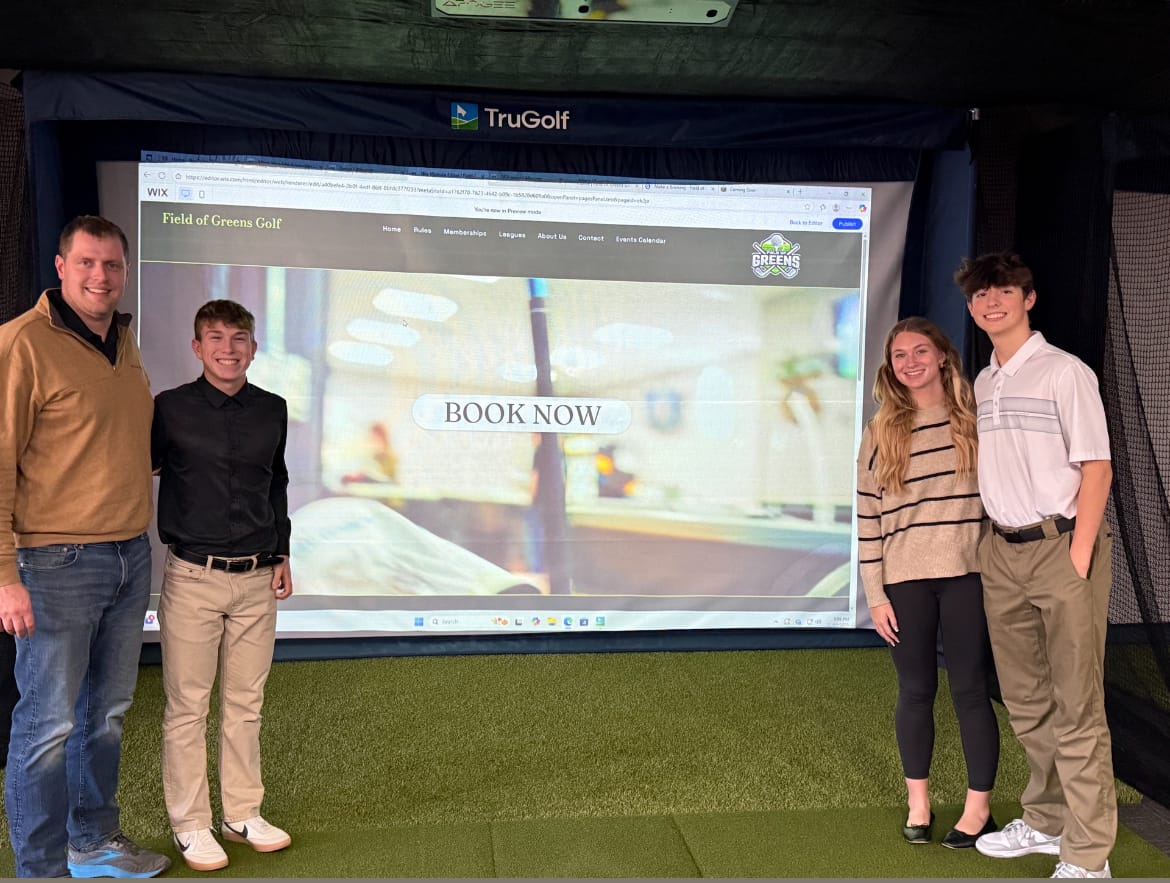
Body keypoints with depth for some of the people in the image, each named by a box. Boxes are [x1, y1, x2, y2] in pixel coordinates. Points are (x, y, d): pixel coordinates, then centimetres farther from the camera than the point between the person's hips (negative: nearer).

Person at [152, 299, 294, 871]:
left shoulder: (272, 411, 6)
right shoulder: (169, 409, -4)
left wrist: (282, 555, 17)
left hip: (257, 579, 3)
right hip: (193, 578, -3)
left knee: (245, 704, 12)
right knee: (187, 707, 4)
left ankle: (243, 814, 25)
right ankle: (190, 824, 18)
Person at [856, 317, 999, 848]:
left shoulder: (976, 418, 2)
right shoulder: (881, 432, 3)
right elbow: (867, 518, 1)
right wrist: (875, 595, -2)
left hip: (967, 575, -1)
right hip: (905, 580, 1)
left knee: (970, 690, 4)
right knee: (916, 691, 10)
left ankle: (979, 808, 19)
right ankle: (918, 803, 26)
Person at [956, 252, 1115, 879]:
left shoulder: (1064, 373, -6)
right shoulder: (980, 384, 13)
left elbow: (1097, 468, -9)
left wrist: (1078, 560, -14)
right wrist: (989, 542, 8)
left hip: (1062, 545, -6)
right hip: (1002, 552, 6)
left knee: (1076, 709, -2)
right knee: (1025, 701, 14)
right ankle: (1046, 821, 30)